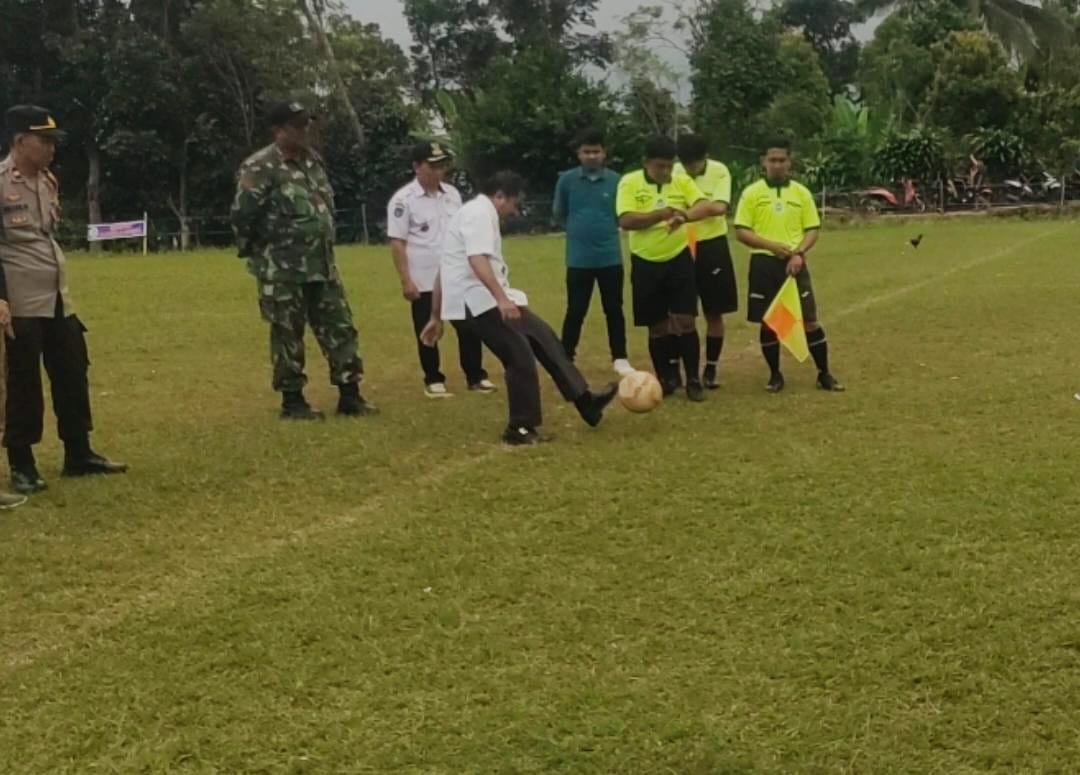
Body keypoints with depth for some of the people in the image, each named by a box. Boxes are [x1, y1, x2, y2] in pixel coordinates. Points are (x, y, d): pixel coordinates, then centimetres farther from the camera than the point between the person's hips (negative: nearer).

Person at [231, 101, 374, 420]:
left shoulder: (314, 159, 11)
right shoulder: (260, 167, -14)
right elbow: (242, 215, -15)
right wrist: (258, 253, -5)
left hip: (322, 264, 7)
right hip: (282, 269, -7)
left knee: (340, 328, 6)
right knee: (287, 335, 2)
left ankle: (350, 395, 13)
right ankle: (292, 400, 12)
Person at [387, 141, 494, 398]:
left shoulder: (452, 193, 8)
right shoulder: (403, 199, -10)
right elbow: (397, 242, -11)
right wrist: (406, 280, -15)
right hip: (425, 280, -5)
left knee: (469, 326, 5)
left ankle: (476, 376, 14)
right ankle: (434, 381, 16)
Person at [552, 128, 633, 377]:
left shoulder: (615, 180, 0)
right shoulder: (567, 180, -1)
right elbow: (558, 215, 8)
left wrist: (607, 224, -2)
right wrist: (578, 225, 2)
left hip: (610, 256, 1)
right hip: (579, 258, -1)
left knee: (614, 309, 8)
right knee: (575, 311, 4)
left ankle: (620, 358, 19)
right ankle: (565, 359, 14)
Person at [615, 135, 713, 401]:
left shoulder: (682, 181, -1)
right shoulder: (630, 182, -7)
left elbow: (705, 207, -13)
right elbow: (626, 221, -18)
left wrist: (685, 215, -34)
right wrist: (660, 214, -29)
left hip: (679, 260, 1)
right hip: (646, 264, -1)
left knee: (685, 321, -3)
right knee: (657, 327, 8)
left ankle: (693, 380, 5)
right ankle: (666, 379, 22)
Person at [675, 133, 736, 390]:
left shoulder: (719, 171, -9)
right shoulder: (673, 174, -5)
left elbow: (719, 207, -22)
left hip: (712, 246, 0)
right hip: (680, 248, 0)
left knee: (714, 312, 5)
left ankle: (711, 369, 16)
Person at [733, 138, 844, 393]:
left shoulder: (801, 193, 6)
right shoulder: (752, 193, 1)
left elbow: (812, 230, 6)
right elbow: (741, 231, -2)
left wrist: (799, 253, -12)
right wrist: (771, 245, -15)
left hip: (794, 264, 1)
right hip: (763, 264, 0)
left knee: (810, 320, -1)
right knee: (768, 321, 5)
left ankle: (824, 374, 10)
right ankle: (775, 375, 17)